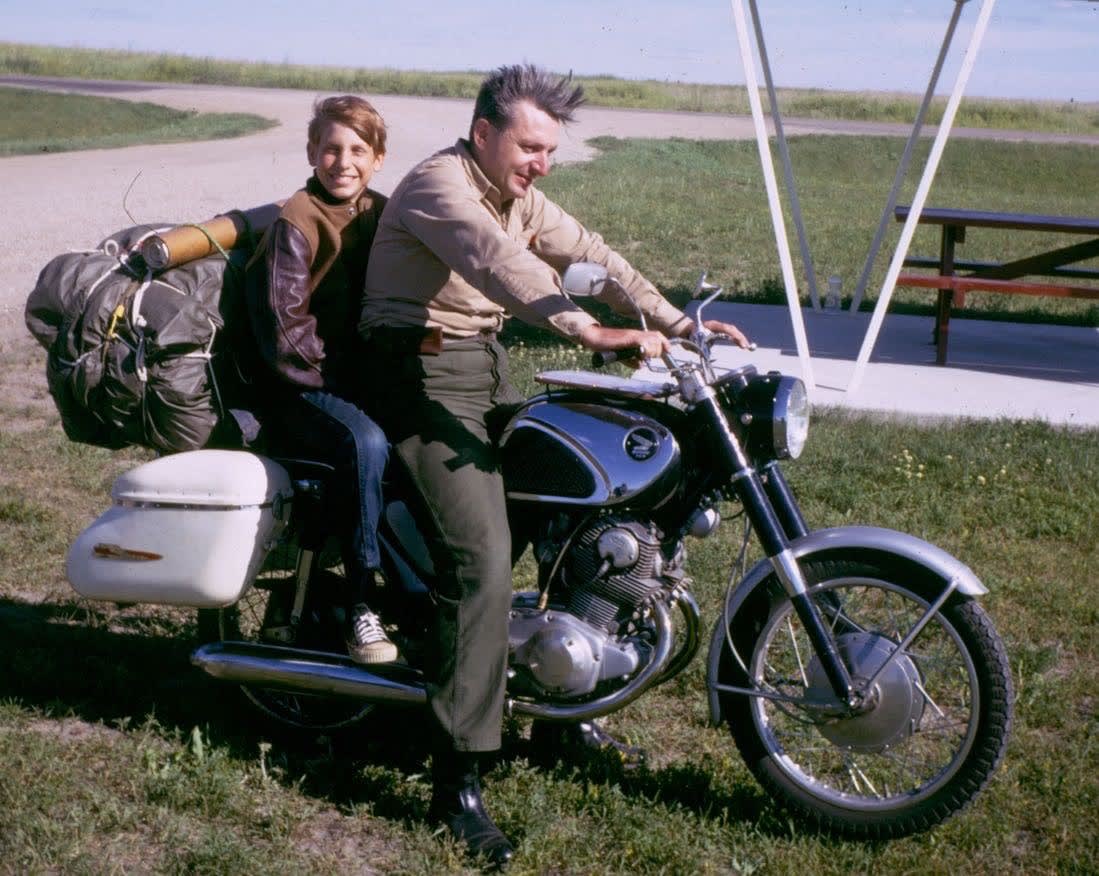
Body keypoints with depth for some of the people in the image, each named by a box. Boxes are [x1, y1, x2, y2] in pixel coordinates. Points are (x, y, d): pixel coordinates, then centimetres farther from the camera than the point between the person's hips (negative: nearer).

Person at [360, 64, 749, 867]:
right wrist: (591, 332, -45)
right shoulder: (439, 186, -16)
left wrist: (674, 320, -6)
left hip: (489, 368, 10)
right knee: (482, 556, -21)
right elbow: (500, 264, -33)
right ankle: (458, 779, -19)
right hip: (426, 373, -10)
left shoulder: (521, 197, 13)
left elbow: (589, 253, 7)